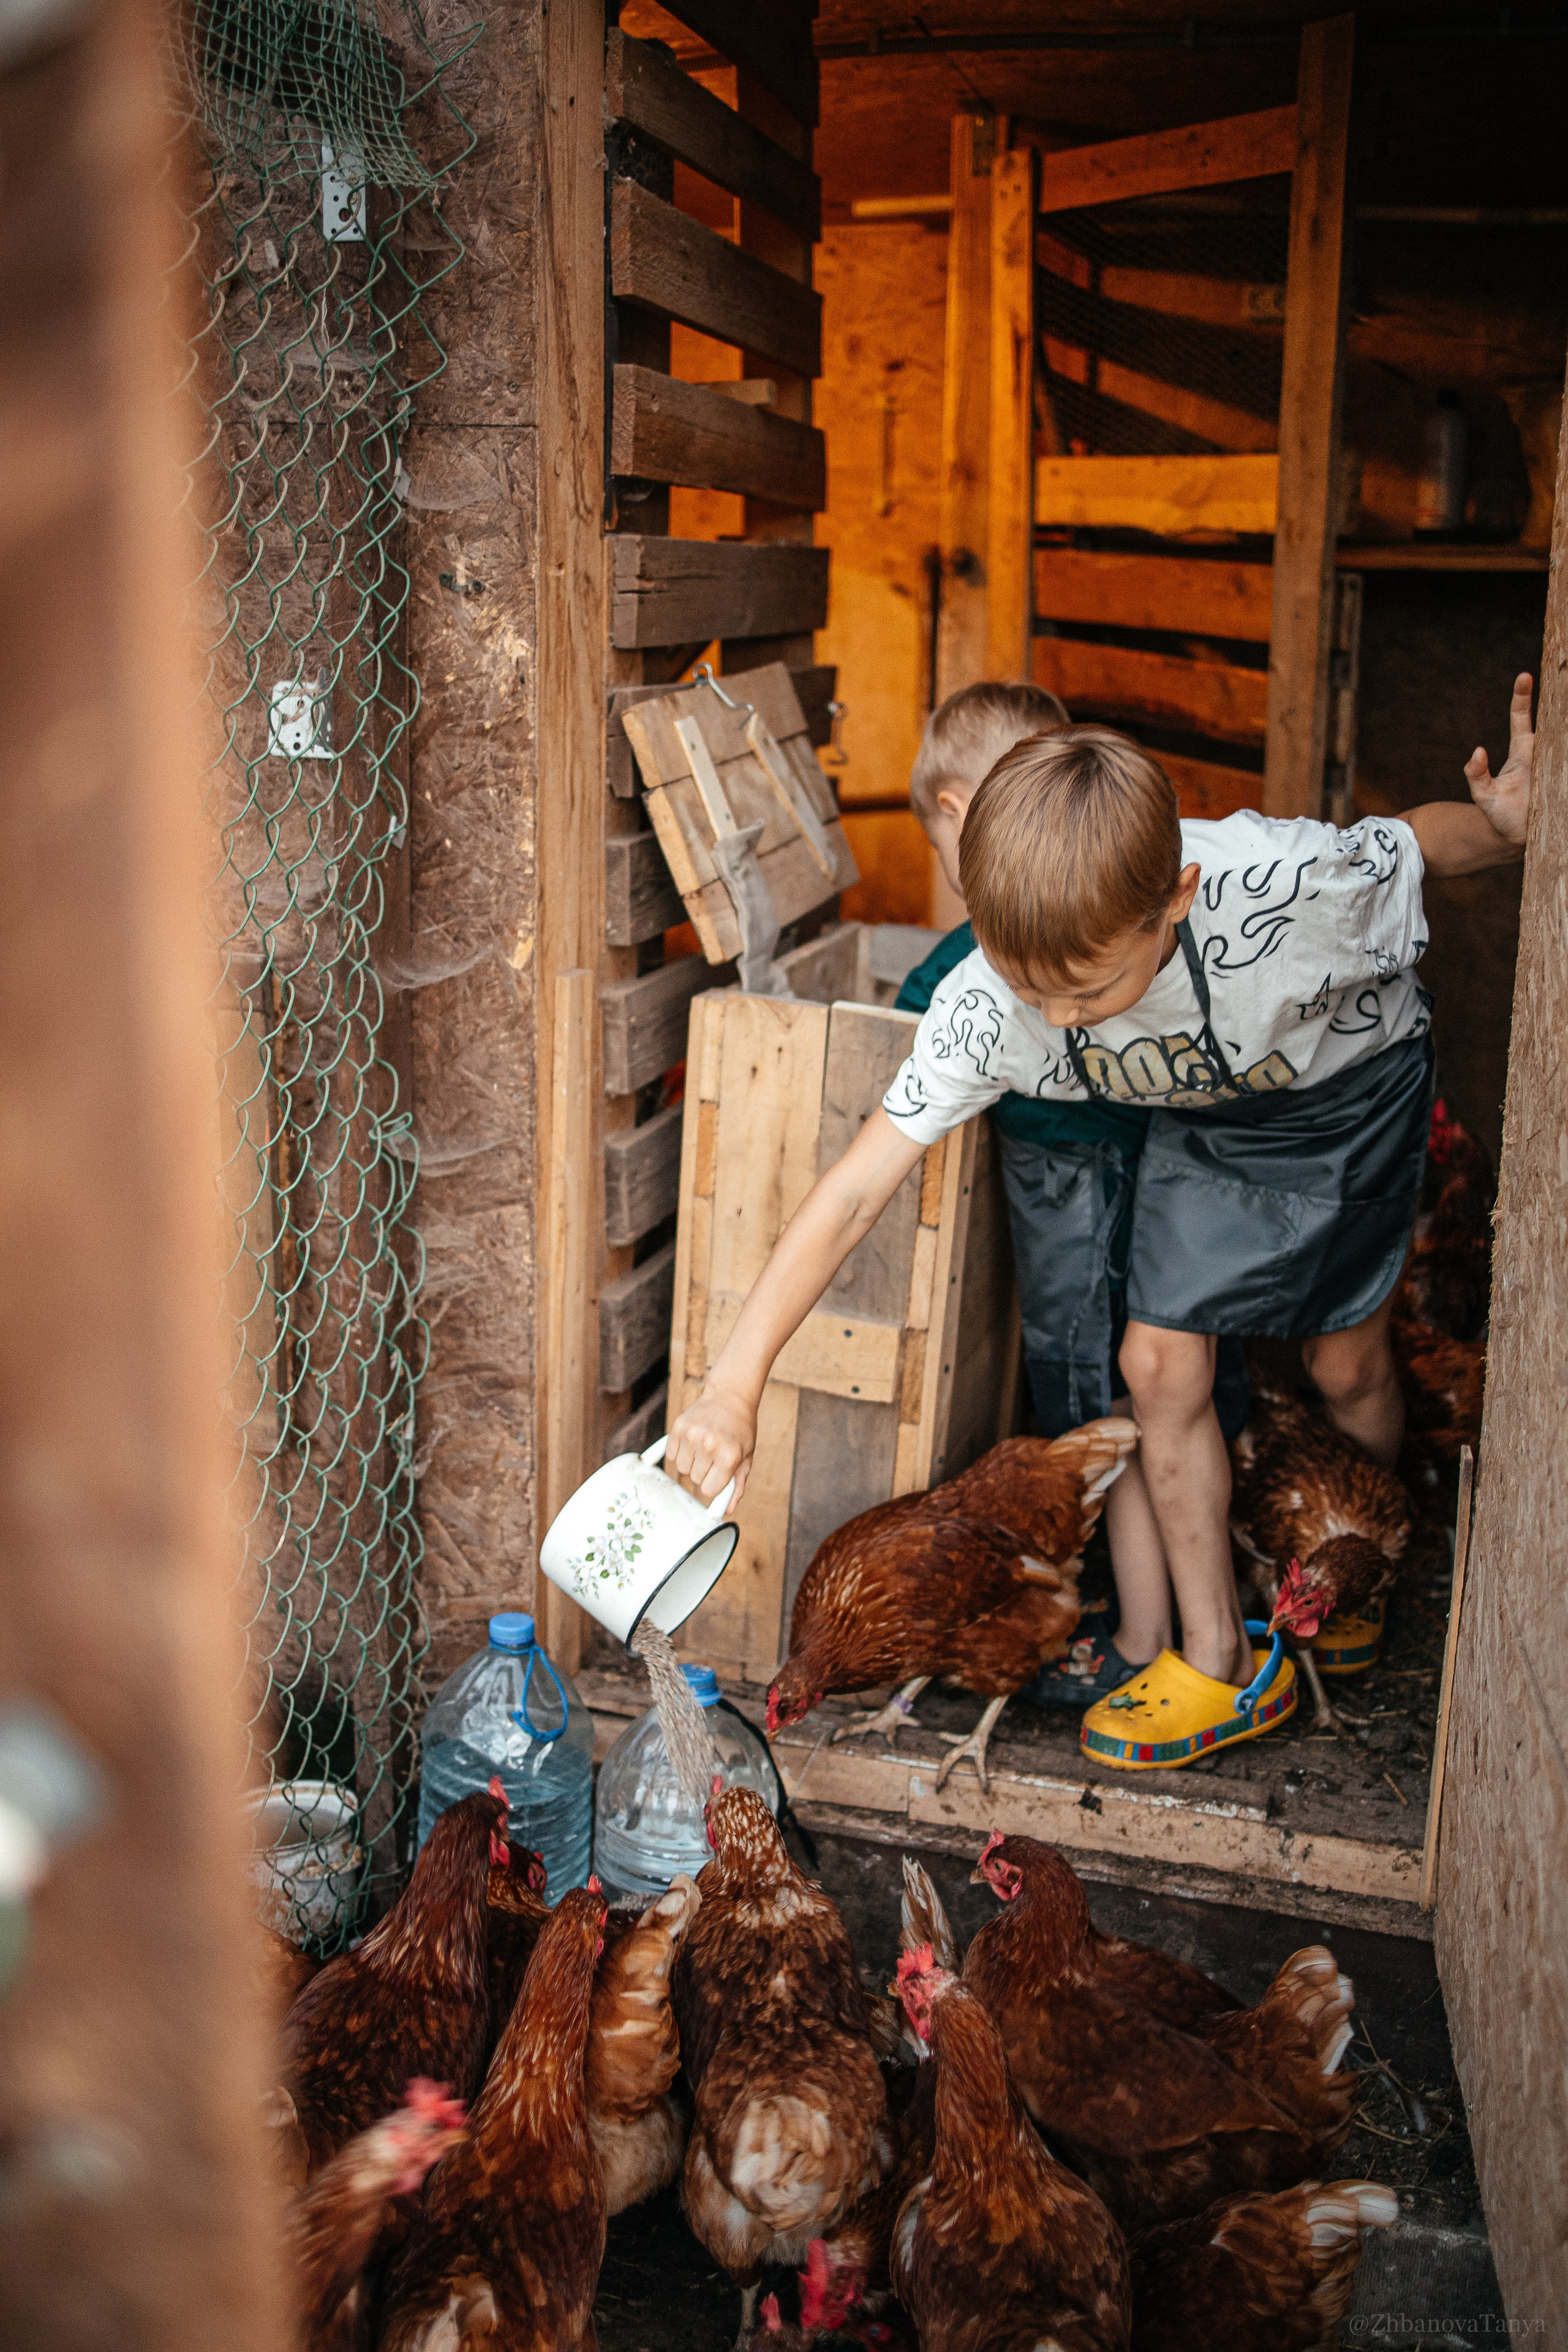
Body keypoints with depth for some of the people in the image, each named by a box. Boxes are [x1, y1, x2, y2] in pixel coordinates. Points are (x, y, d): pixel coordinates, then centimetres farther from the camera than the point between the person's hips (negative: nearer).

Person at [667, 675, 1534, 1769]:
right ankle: (1222, 1667, 11)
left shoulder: (1286, 882, -42)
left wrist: (1510, 828, -41)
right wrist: (732, 1386, -35)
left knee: (1347, 1361, 8)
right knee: (1160, 1361, -6)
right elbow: (853, 1193, -32)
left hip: (1353, 1080, -2)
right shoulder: (990, 1006, -34)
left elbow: (1421, 839, -18)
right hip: (1208, 1116, 2)